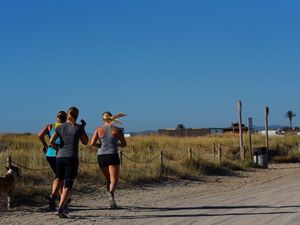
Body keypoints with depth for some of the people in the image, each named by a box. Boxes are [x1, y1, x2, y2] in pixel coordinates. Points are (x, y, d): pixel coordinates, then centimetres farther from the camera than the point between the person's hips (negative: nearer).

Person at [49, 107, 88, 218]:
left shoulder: (60, 127, 7)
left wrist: (57, 149, 14)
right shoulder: (78, 128, -1)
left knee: (59, 178, 27)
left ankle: (53, 194, 0)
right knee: (68, 185, -3)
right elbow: (85, 142, 10)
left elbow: (51, 141, -3)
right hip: (72, 158, -3)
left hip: (60, 157, 3)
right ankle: (60, 209, -14)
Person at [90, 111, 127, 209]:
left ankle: (111, 199, 12)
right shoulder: (117, 130, 1)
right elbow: (124, 144, 6)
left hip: (101, 156, 3)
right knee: (114, 180, -4)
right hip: (113, 156, -3)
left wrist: (100, 146, 12)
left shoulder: (98, 129, 4)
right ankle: (111, 193, -34)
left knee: (108, 179, 17)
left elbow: (92, 143, -5)